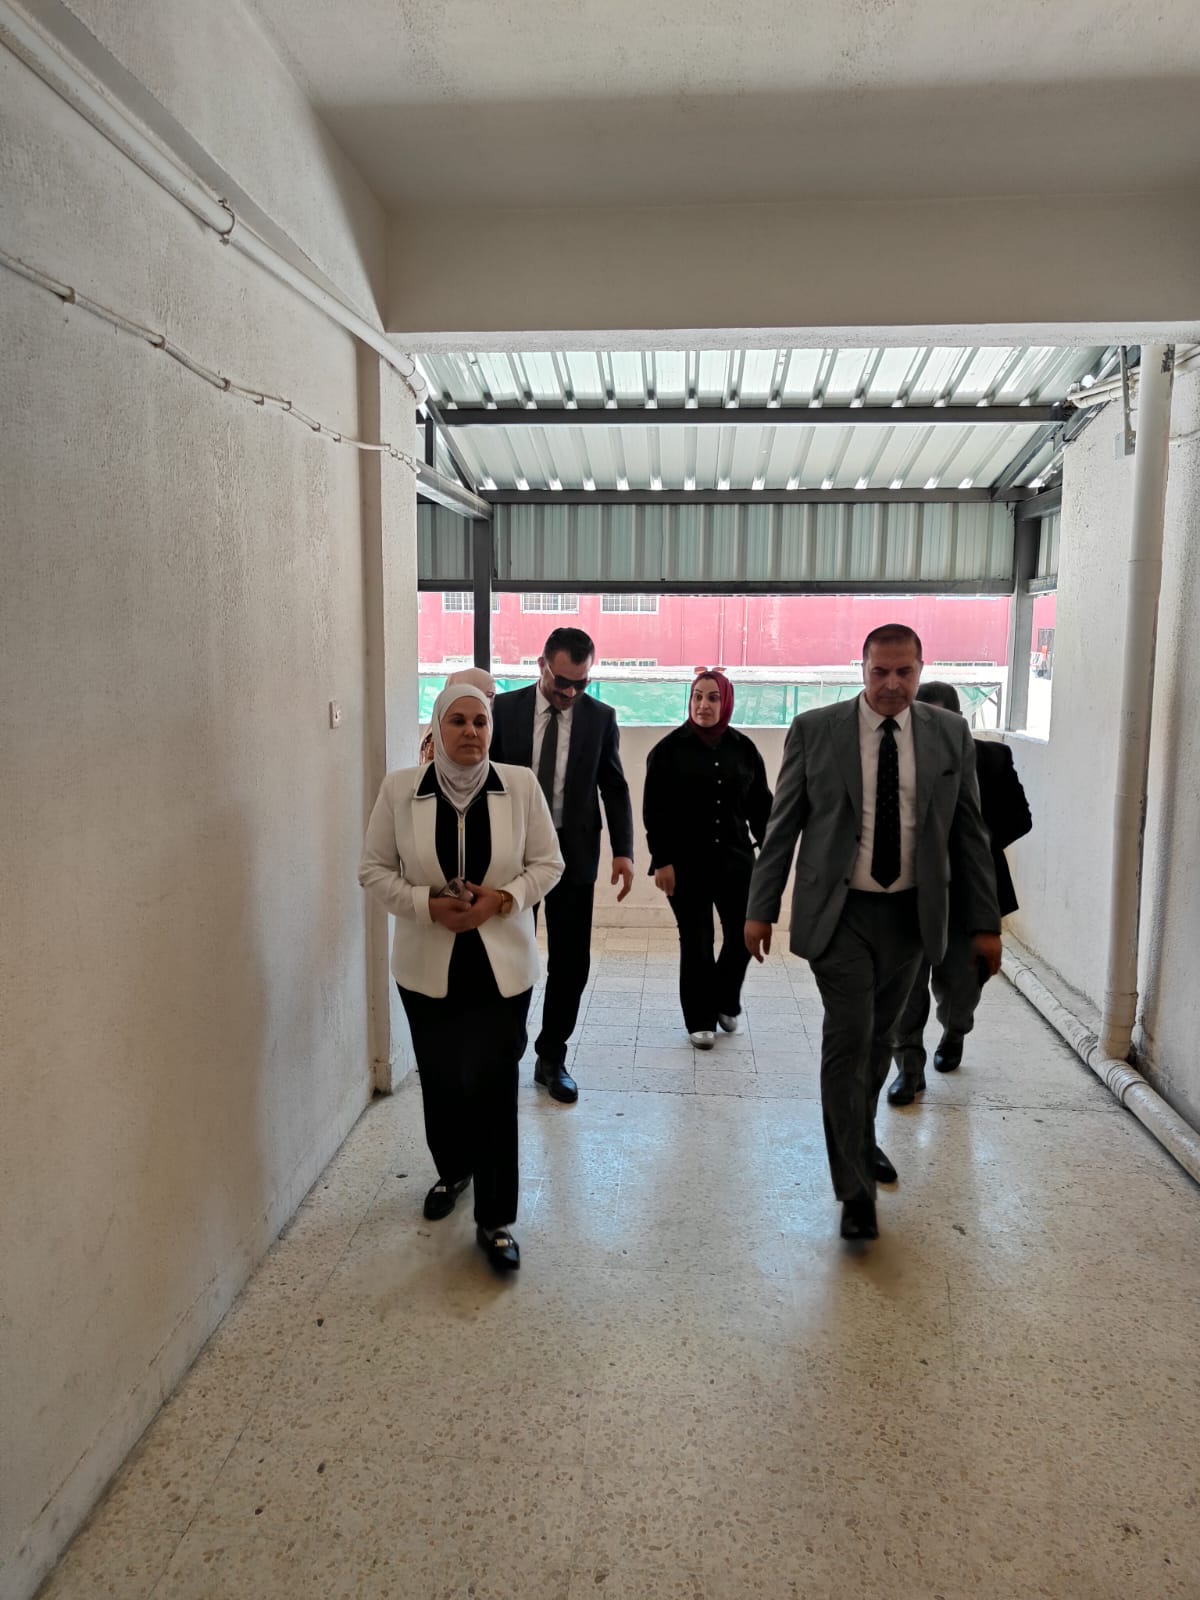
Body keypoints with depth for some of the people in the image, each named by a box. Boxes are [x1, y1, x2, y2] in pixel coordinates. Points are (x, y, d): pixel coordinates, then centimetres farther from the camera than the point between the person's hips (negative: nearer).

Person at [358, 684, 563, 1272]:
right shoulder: (400, 789, -5)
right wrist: (429, 906, -16)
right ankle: (452, 1172, 43)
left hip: (502, 966, -1)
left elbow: (547, 863, 1)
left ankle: (496, 1220, 13)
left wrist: (501, 899, -16)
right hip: (428, 967, 1)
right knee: (441, 1081, 14)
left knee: (494, 1087, -1)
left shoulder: (520, 786, -5)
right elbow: (374, 870, -1)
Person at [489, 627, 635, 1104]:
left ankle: (552, 1059, 21)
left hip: (573, 853, 1)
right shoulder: (505, 709, -2)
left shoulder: (600, 717, 0)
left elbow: (614, 788, 2)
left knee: (571, 962, 4)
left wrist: (623, 850, -8)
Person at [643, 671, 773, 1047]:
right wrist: (661, 861, -10)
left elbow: (760, 804, 8)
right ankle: (700, 1019, 19)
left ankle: (725, 1002, 30)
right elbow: (654, 811, -5)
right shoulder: (669, 748, -4)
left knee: (744, 935, 4)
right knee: (695, 943, 4)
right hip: (687, 862, -3)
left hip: (735, 859, 3)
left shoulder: (743, 747, 4)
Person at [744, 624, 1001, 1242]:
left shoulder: (951, 735, 1)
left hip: (909, 913, 3)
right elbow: (782, 825, -2)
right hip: (839, 912, -3)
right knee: (848, 1040, -5)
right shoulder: (814, 729, -5)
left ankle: (862, 1138, 42)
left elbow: (969, 832, 5)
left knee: (878, 1038, 17)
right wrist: (760, 909, -4)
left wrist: (985, 922, 4)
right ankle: (855, 1190, 8)